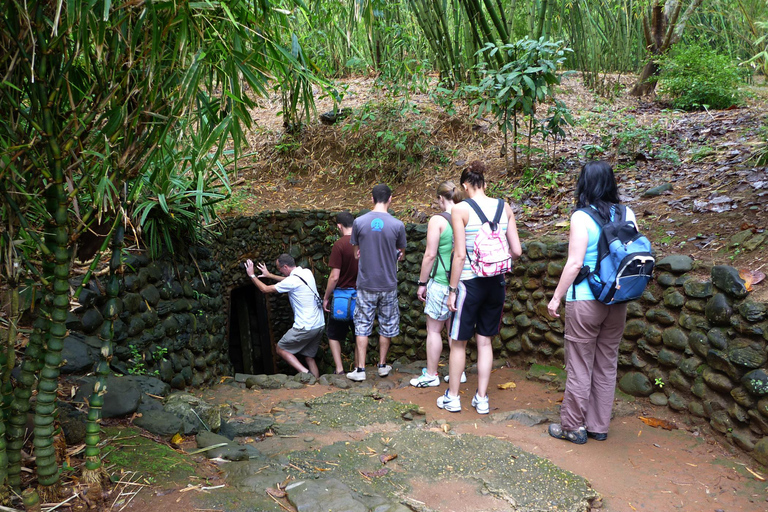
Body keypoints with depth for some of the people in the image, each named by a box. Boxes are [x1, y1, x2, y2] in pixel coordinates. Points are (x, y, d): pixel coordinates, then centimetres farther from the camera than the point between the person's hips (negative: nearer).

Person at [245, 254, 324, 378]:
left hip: (305, 328, -8)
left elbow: (265, 289, -5)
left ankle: (306, 373, -5)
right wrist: (269, 275, 34)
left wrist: (252, 275, 9)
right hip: (319, 325, 8)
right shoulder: (307, 272, 7)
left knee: (281, 349, 9)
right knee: (309, 356, 17)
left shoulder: (292, 281, -16)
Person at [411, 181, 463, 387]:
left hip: (440, 283, -6)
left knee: (434, 330, 6)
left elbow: (430, 255, -12)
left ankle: (431, 375, 14)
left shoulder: (437, 220, -12)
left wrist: (422, 282, -3)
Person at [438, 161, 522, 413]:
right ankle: (482, 398, 22)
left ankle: (452, 397, 23)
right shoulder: (505, 208, 2)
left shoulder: (460, 209, -10)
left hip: (470, 282, -4)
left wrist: (452, 289, -7)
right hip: (496, 283, 4)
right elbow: (517, 251, 1)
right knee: (485, 341, 16)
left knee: (458, 343, 11)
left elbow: (460, 254, -14)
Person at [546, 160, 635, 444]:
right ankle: (599, 426, 26)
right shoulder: (627, 215, 3)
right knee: (607, 365, 15)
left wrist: (556, 297, -7)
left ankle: (573, 426, 17)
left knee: (579, 366, 6)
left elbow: (575, 263, -15)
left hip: (585, 300, -5)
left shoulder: (581, 217, -12)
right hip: (618, 301, 5)